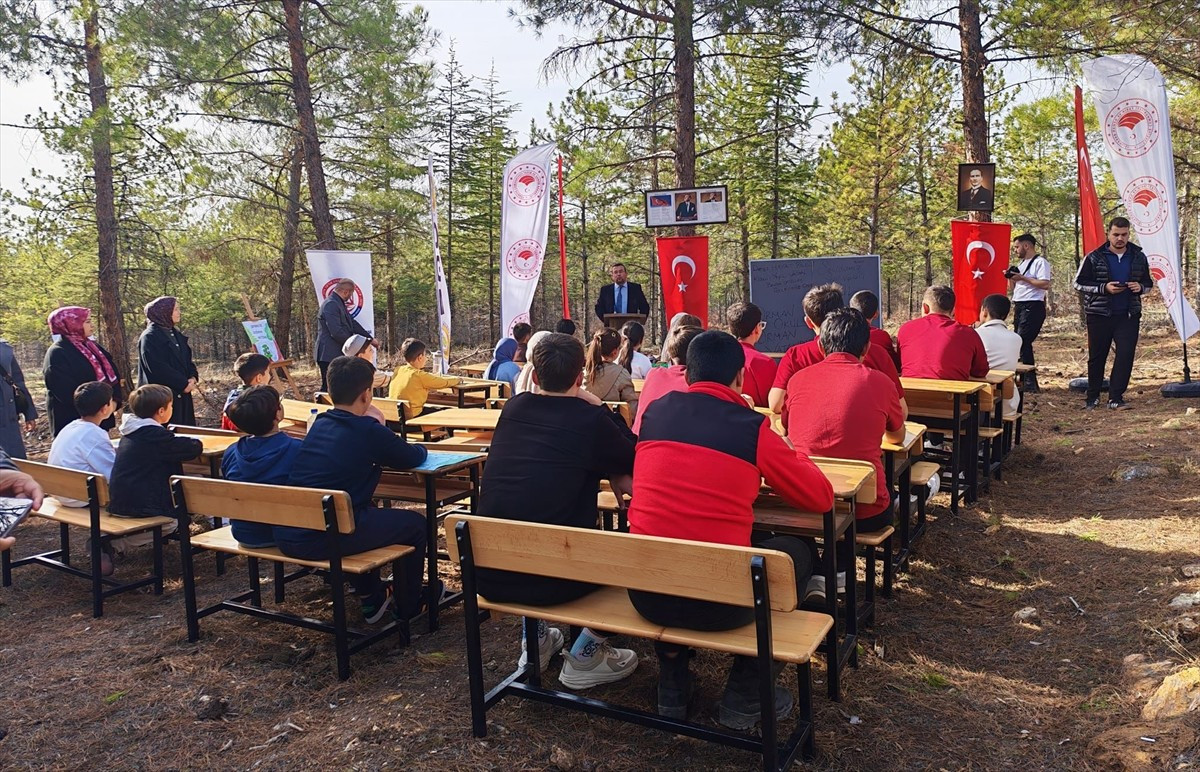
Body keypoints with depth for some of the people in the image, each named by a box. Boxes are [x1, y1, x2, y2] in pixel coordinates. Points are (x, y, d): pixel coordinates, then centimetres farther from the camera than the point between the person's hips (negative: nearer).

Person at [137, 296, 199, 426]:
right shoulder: (149, 337, -10)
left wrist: (192, 377, -3)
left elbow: (187, 359, 17)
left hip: (181, 395, 8)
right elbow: (158, 368, -18)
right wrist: (184, 384, -15)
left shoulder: (176, 334, 15)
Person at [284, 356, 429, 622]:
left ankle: (372, 597, 43)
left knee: (366, 510, 35)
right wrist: (419, 448, 26)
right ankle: (408, 607, 29)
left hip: (285, 536, 8)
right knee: (415, 523, 11)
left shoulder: (319, 424, 12)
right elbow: (413, 458, 5)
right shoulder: (368, 431, -9)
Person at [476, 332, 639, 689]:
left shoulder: (513, 408, 8)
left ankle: (536, 641, 38)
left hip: (488, 575, 5)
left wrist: (610, 474, 18)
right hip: (551, 580, -5)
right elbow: (636, 463, 9)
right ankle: (584, 656, 19)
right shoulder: (590, 419, -7)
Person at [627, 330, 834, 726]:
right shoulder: (753, 428, -5)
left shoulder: (656, 411, 5)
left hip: (644, 593, 4)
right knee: (797, 551, 23)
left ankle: (672, 686, 41)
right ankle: (745, 695, 28)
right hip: (719, 604, -4)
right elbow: (821, 497, 4)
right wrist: (790, 459, 24)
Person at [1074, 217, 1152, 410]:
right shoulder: (1094, 257, -2)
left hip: (1128, 316, 2)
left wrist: (1140, 287, -8)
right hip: (1099, 316, -2)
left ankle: (1116, 397, 1)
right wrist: (1104, 288, -16)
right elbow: (1078, 284, -2)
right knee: (1097, 357, 7)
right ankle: (1093, 396, 21)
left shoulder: (1139, 257, 7)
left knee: (1126, 355, -6)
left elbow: (1148, 283, 17)